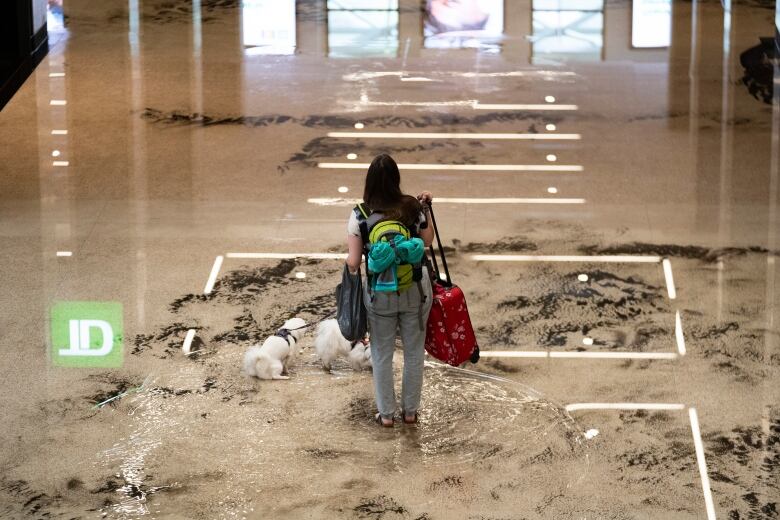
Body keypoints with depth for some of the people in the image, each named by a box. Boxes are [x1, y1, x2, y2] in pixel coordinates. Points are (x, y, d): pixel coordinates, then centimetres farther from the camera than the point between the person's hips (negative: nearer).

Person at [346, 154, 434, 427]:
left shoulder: (360, 215, -15)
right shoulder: (412, 207, -11)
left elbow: (353, 263, -14)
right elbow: (427, 241, 5)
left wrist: (348, 261, 8)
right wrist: (425, 208, 10)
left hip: (380, 294, -1)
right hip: (415, 290, 1)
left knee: (382, 354, 16)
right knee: (414, 351, 18)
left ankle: (386, 413, 25)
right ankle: (410, 410, 29)